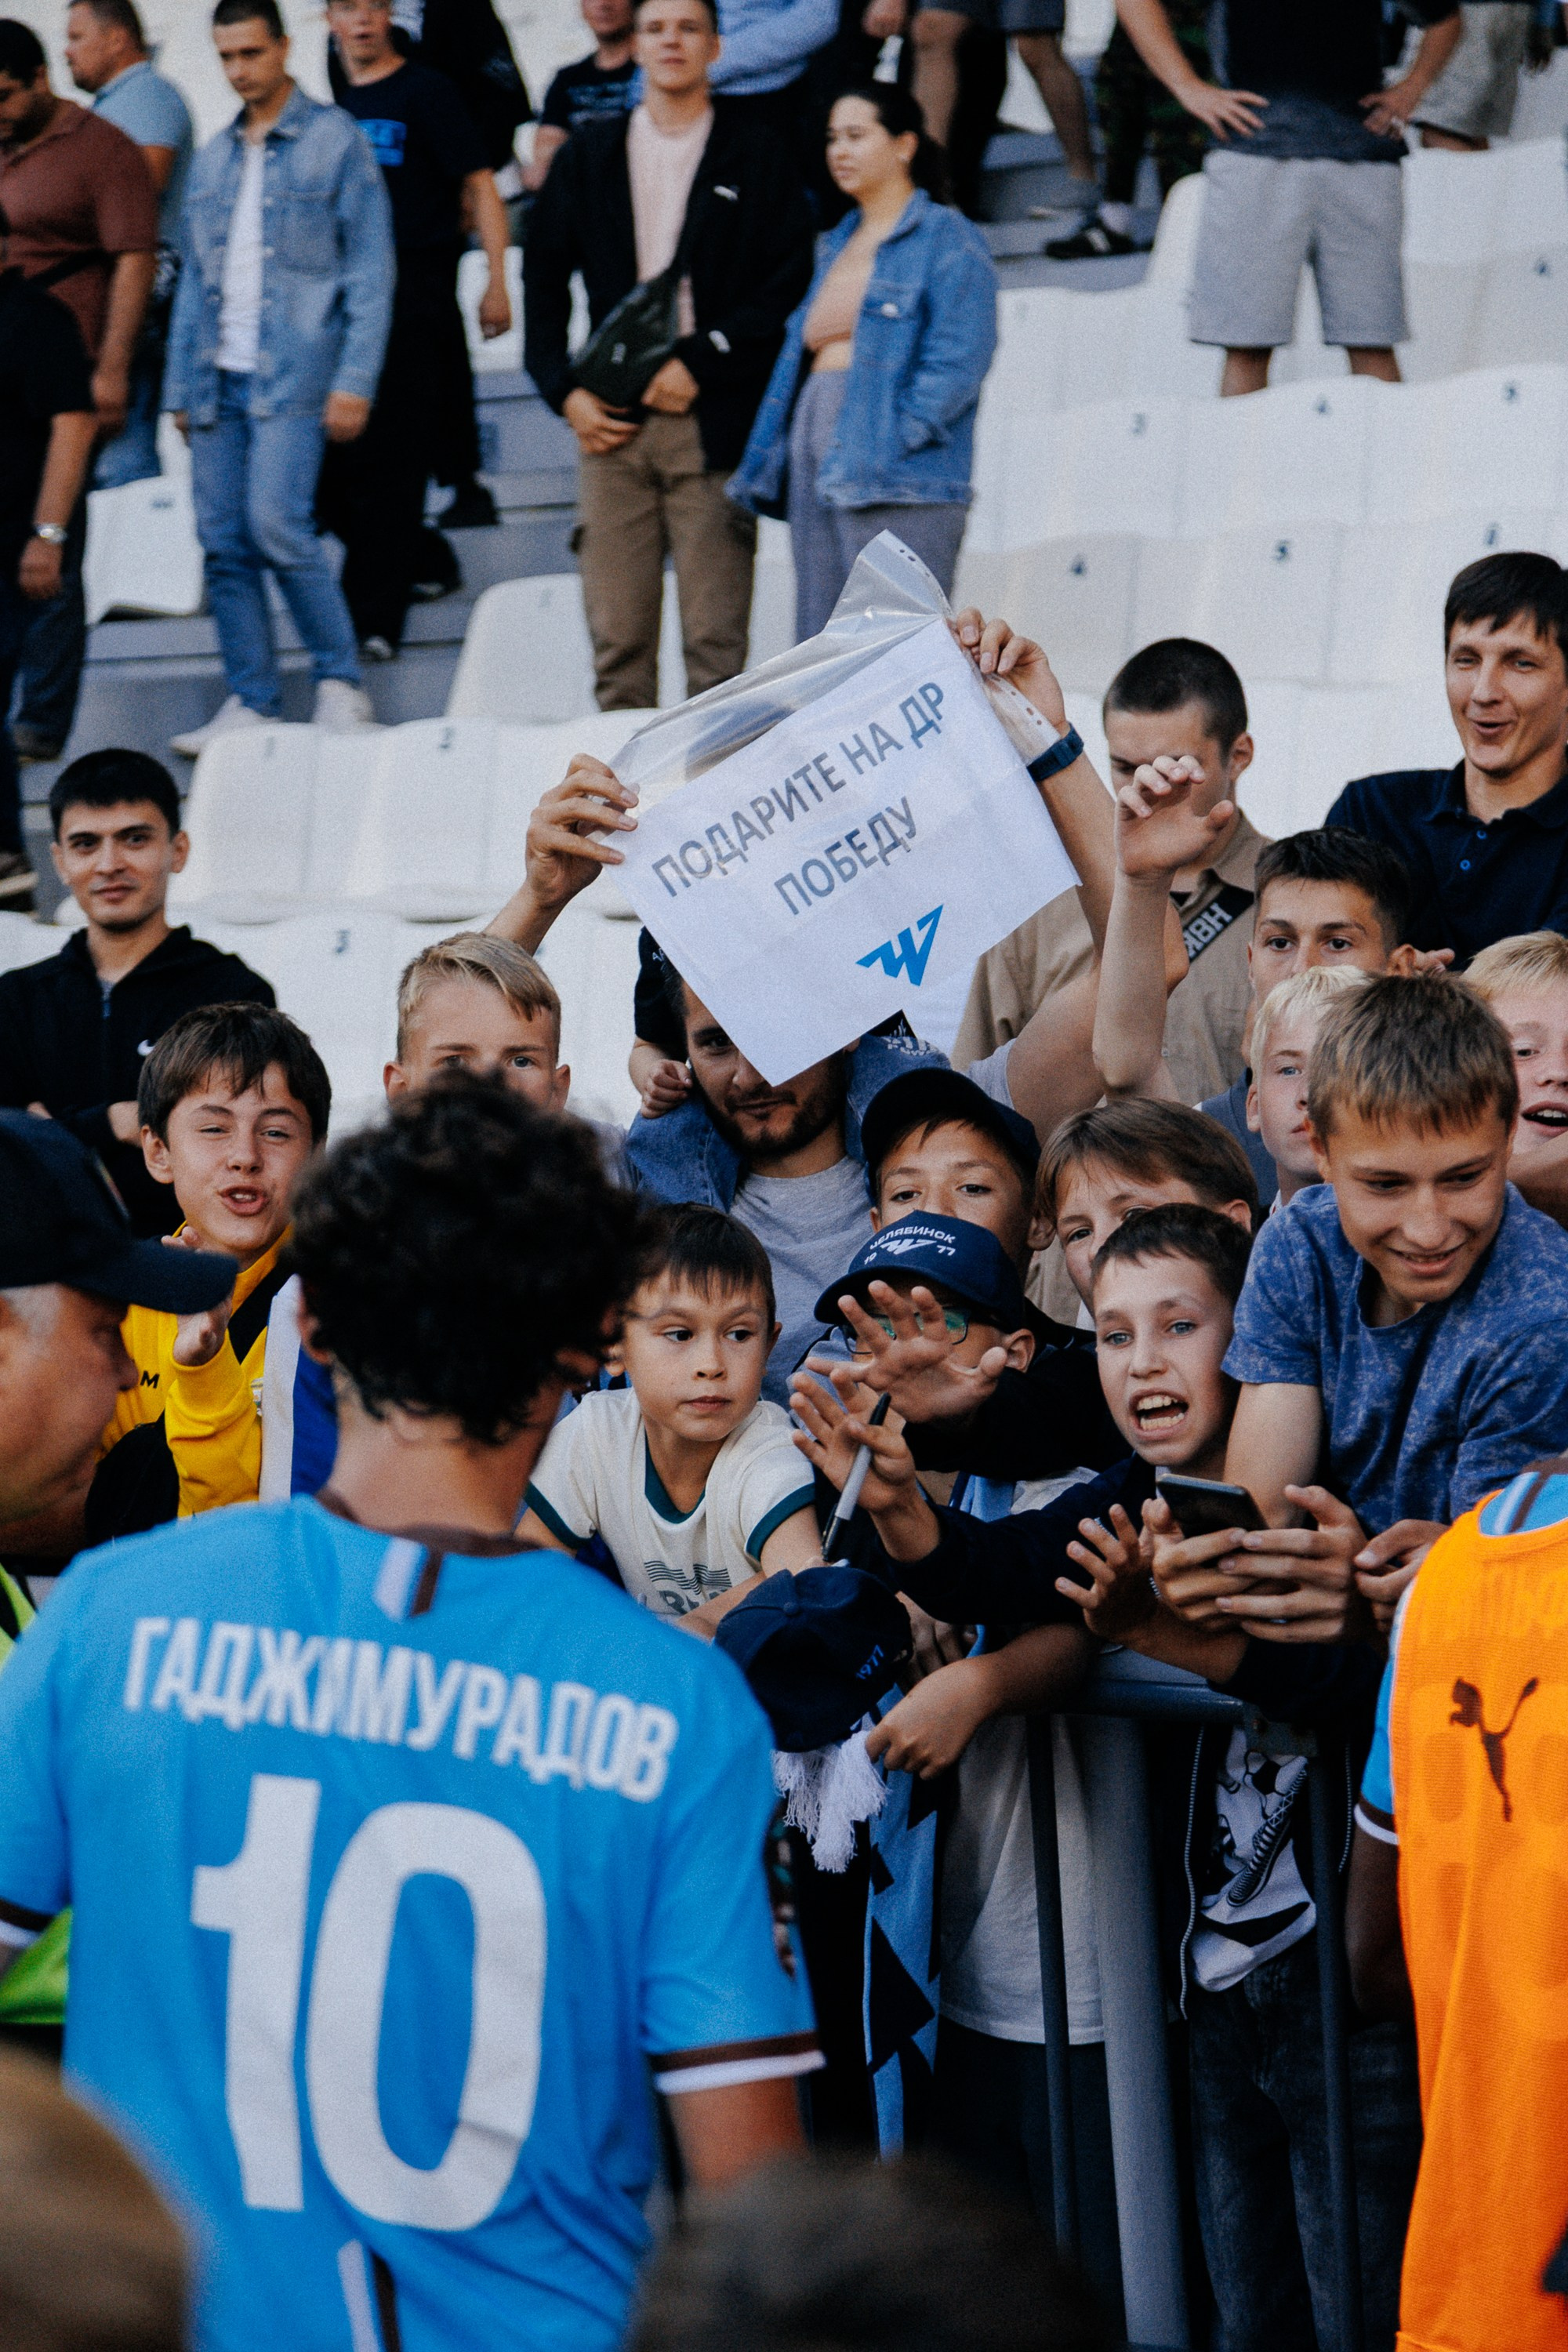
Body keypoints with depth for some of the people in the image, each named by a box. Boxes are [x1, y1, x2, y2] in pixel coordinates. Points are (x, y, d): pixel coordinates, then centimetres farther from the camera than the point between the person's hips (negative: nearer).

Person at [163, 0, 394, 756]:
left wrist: (355, 381, -11)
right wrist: (181, 389, 14)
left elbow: (370, 268, -3)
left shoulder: (335, 140, 0)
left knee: (275, 523, -17)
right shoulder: (214, 159, 17)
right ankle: (251, 701, 7)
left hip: (294, 373, -6)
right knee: (223, 543, 1)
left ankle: (340, 683, -5)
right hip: (219, 377, 6)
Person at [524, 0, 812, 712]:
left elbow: (788, 284, -2)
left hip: (713, 422, -3)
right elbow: (543, 279, 15)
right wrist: (566, 391, 3)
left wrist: (698, 364, -10)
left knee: (714, 637, -5)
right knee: (617, 633, 0)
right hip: (611, 422, 3)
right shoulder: (588, 156, 14)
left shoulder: (757, 158, 6)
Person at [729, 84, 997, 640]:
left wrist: (892, 438, -17)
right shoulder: (837, 245, 24)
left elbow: (958, 361, -11)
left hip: (898, 478, -8)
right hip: (817, 471, 8)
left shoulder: (948, 240, -1)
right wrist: (767, 462, 11)